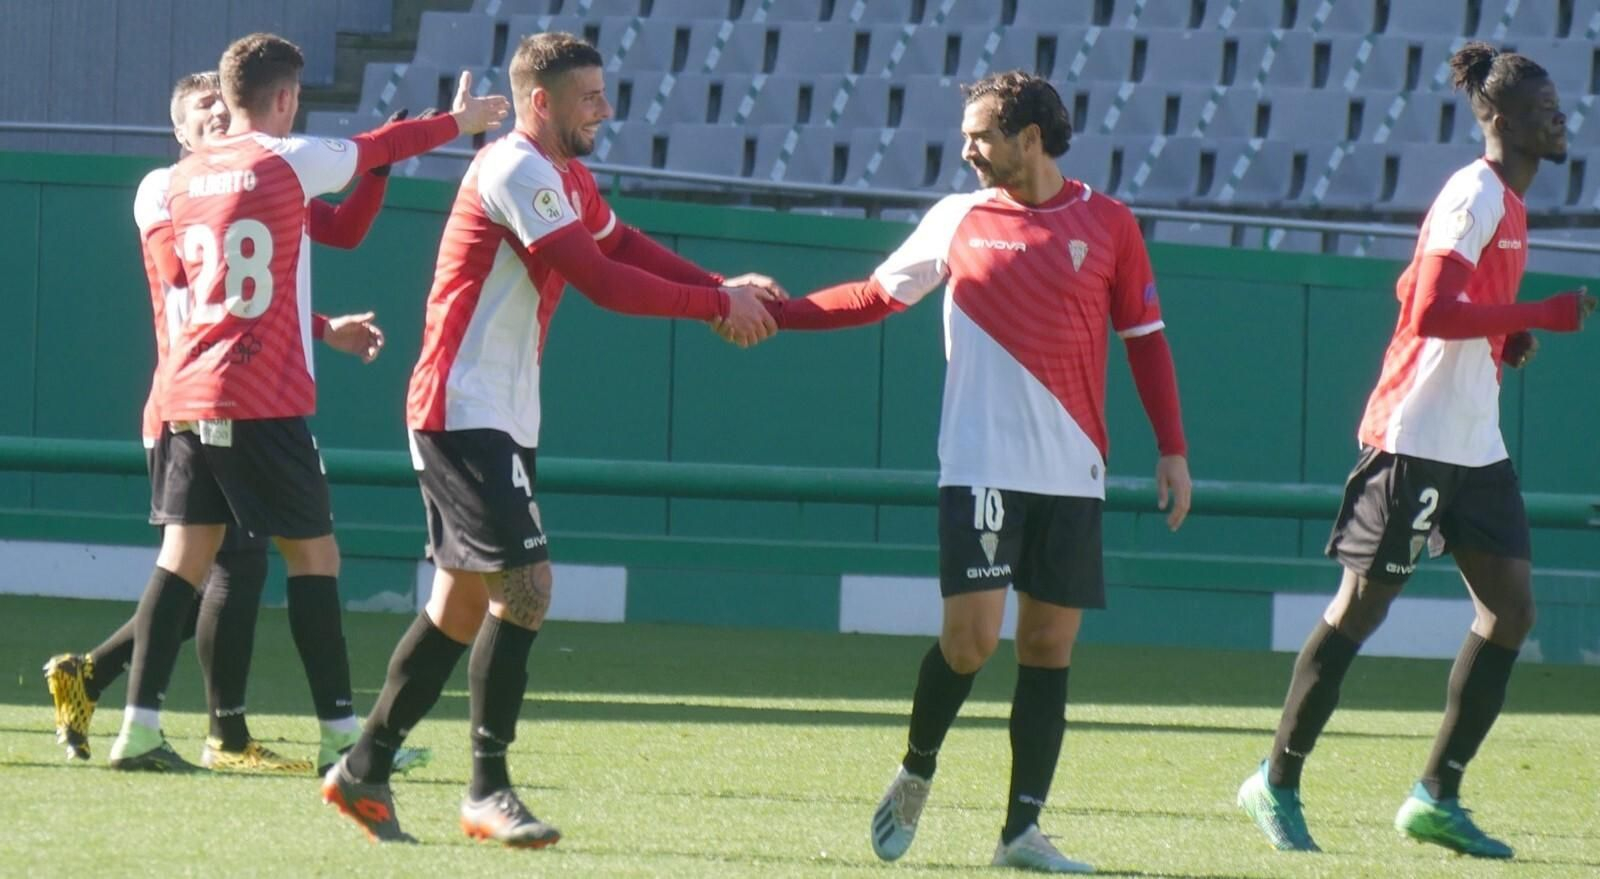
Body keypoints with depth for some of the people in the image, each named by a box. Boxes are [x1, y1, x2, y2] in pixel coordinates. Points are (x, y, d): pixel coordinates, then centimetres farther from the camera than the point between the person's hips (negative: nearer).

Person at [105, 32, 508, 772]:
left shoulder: (184, 179, 12)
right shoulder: (290, 161, -5)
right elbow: (379, 149, 11)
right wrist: (459, 121, 29)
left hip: (185, 397, 6)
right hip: (263, 401, -6)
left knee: (184, 557, 5)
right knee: (313, 556, 2)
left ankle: (139, 726, -4)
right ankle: (342, 733, 3)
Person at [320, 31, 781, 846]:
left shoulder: (568, 179, 15)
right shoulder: (515, 173, -17)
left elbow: (625, 248, 15)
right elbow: (602, 282, -22)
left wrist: (725, 289, -1)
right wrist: (718, 305, -17)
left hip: (500, 418, 10)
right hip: (463, 410, -10)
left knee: (465, 600, 11)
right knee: (525, 580, -15)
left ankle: (364, 770, 18)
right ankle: (488, 789, -11)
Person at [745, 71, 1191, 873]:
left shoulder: (1107, 225, 3)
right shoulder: (957, 220, 5)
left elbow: (1145, 339, 8)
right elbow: (877, 294, 13)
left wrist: (1172, 450, 4)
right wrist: (778, 311, 3)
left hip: (1072, 475, 1)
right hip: (981, 468, -1)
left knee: (1051, 643, 0)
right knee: (970, 634, -11)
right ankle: (914, 775, 15)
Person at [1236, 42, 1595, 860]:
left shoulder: (1504, 202, 14)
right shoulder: (1474, 195, -15)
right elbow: (1430, 314, -25)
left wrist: (1507, 340, 11)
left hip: (1474, 446, 9)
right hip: (1416, 440, -9)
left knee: (1511, 607, 2)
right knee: (1360, 607, -2)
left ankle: (1438, 795, 7)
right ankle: (1278, 783, 10)